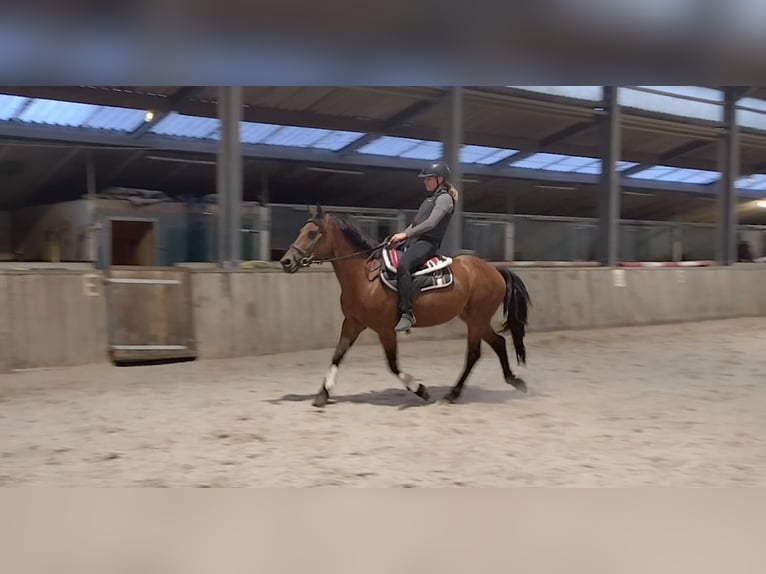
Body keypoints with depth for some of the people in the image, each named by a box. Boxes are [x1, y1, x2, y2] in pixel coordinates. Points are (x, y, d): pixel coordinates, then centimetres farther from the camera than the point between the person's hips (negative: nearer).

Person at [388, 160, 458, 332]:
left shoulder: (444, 198, -4)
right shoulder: (431, 198, 24)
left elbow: (431, 223, -17)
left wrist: (406, 234, -22)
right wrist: (401, 236, 11)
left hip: (427, 243, -10)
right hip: (414, 241, 11)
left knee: (402, 265, -36)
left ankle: (407, 314, -37)